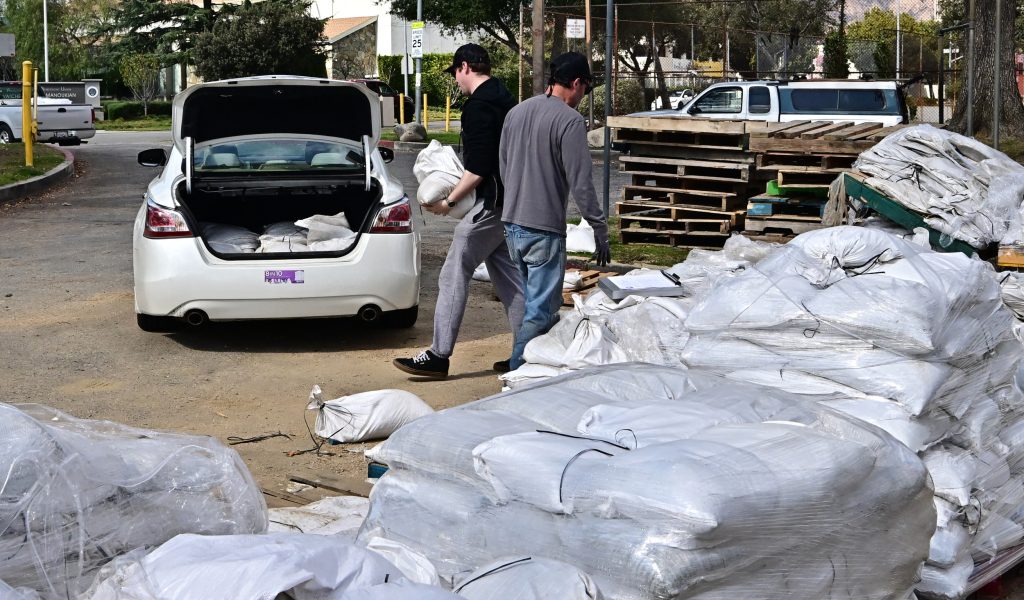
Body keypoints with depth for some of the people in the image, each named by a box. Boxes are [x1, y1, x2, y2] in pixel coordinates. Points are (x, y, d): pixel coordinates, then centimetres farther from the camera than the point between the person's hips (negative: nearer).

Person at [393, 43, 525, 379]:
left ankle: (439, 356, -3)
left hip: (491, 203, -10)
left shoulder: (478, 106, -16)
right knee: (507, 275, 14)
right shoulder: (504, 98, 15)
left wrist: (448, 202, -11)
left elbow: (477, 170, -21)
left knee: (454, 276, -5)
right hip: (512, 201, 10)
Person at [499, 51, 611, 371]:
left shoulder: (515, 112, 9)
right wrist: (600, 230, -8)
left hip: (512, 224, 8)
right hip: (544, 229, -8)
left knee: (536, 301, 20)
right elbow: (581, 183, -16)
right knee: (540, 312, -2)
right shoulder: (569, 120, -14)